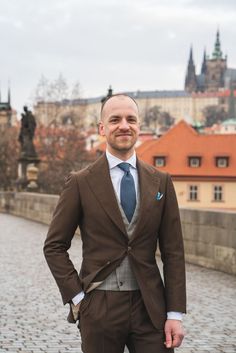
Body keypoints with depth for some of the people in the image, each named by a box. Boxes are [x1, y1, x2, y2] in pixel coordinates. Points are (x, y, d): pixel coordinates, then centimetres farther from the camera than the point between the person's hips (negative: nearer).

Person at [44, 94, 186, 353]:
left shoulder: (161, 182, 5)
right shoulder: (80, 183, -2)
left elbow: (173, 251, 4)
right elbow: (54, 246, 2)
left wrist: (175, 313, -1)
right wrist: (77, 298, -6)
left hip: (150, 308, 2)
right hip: (99, 309, -2)